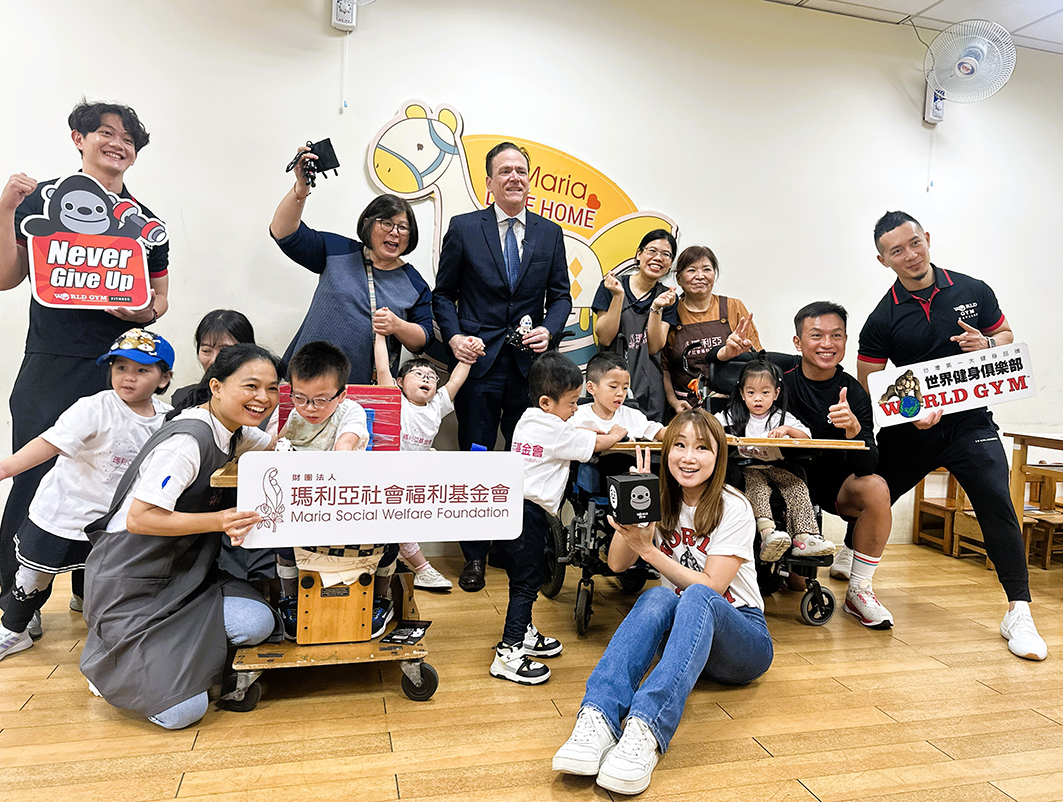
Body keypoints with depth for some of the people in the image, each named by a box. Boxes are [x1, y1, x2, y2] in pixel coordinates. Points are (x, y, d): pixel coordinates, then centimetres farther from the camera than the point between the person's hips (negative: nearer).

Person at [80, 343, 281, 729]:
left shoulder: (230, 429, 3)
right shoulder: (187, 440, -24)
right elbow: (139, 518, -24)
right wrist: (218, 520, -33)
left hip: (181, 573, 8)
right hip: (128, 585, -8)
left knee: (257, 623, -18)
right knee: (181, 711, -14)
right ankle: (110, 664, 15)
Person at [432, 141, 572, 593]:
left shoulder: (550, 233, 10)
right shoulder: (463, 229, 4)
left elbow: (560, 294, 12)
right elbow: (443, 294, 7)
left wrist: (548, 328, -7)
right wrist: (453, 336, -9)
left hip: (529, 363, 2)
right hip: (478, 360, -1)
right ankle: (475, 555, 18)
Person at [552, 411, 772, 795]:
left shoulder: (734, 510, -9)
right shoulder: (662, 503, 2)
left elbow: (709, 588, -16)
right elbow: (617, 563, -5)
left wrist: (649, 550, -26)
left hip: (741, 638, -3)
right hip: (681, 631, 3)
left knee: (696, 598, -37)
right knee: (658, 597, -32)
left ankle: (646, 729, -55)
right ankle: (597, 718, -50)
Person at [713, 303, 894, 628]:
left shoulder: (853, 393, -12)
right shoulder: (778, 368, -11)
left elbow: (866, 466, -20)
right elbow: (708, 366, -4)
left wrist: (854, 427, -40)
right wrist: (727, 353, -28)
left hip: (831, 480, 1)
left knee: (875, 489, -29)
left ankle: (858, 592, -11)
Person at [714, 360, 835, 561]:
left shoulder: (781, 417, 9)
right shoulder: (734, 416, 8)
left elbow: (806, 437, 2)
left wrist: (788, 429, -17)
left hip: (775, 467, 2)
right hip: (748, 468, -2)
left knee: (797, 485, -23)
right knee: (758, 486, -33)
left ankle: (804, 536, -34)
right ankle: (767, 532, -53)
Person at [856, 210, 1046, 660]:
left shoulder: (973, 291, 0)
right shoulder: (882, 320, -5)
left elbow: (1006, 335, 14)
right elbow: (868, 387, -3)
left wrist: (987, 344, -10)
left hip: (970, 421, 0)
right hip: (912, 428, 1)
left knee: (997, 504, -14)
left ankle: (1018, 613, -2)